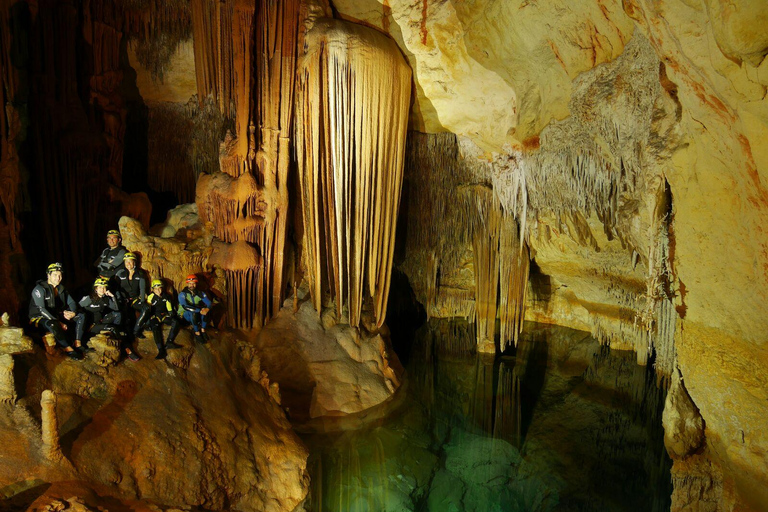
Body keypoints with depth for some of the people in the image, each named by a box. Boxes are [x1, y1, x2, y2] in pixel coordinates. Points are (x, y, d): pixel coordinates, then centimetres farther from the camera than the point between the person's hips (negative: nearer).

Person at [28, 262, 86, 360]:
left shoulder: (61, 288, 7)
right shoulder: (40, 289, -15)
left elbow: (71, 302, 6)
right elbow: (41, 309, -25)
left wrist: (73, 313, -20)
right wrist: (58, 322, -31)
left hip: (56, 316, 7)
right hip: (39, 318, -7)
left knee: (81, 316, -6)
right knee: (52, 324, -41)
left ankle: (78, 344, -18)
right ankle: (68, 349, -32)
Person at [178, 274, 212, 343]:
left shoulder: (200, 293, -4)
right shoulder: (182, 294, -16)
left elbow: (208, 303, -15)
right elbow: (185, 306, -32)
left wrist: (207, 308, -40)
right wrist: (200, 310, -40)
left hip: (197, 315, 4)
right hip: (185, 314, -3)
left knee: (205, 310, -27)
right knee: (194, 312, -36)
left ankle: (203, 330, -17)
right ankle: (197, 333, -26)